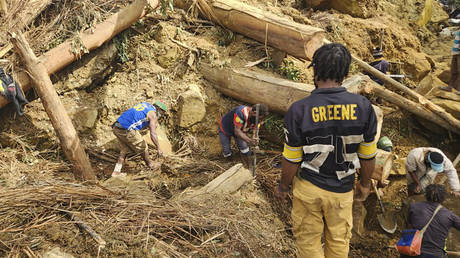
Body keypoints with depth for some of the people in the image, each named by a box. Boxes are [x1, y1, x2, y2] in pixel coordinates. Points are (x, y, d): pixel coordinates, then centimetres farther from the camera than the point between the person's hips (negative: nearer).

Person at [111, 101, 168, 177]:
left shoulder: (145, 105, 22)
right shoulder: (153, 114, -2)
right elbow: (153, 134, -8)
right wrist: (158, 148, 0)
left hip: (116, 128, 8)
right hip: (127, 131, -8)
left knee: (125, 148, 26)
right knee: (143, 148, 13)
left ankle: (116, 171, 25)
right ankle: (150, 164, 33)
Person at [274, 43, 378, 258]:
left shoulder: (299, 110, -20)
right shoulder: (363, 107, -14)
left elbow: (291, 160, -12)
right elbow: (368, 155, -3)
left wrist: (283, 187, 6)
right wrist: (365, 184, 15)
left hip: (308, 188, -2)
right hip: (342, 191, 2)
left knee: (308, 240, 19)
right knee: (339, 240, 23)